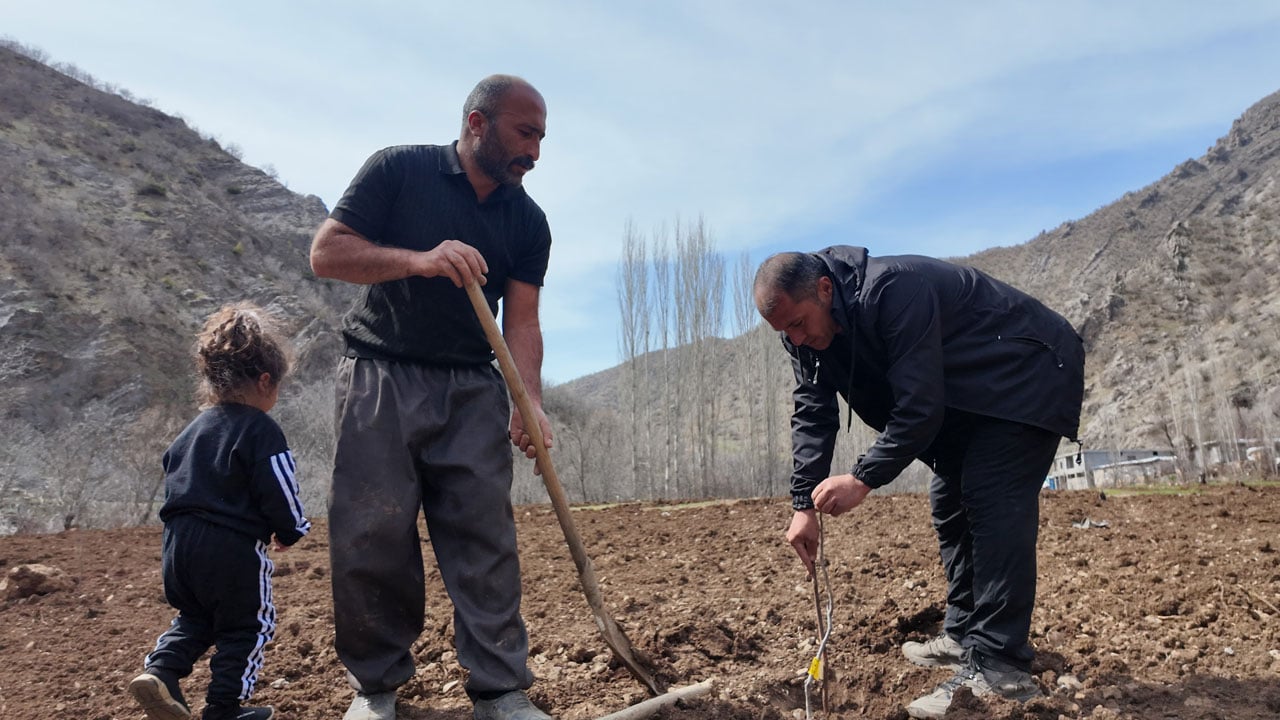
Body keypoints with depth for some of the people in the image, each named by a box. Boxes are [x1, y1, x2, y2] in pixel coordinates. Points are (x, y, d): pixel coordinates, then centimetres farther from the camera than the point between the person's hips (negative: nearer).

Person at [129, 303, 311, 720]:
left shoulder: (194, 428, 13)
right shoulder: (261, 430, -12)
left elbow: (174, 479, 20)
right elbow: (279, 492, -15)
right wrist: (290, 531, 3)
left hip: (179, 540, 7)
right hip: (234, 548, -7)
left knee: (195, 617, 27)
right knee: (246, 627, 10)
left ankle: (159, 669, 8)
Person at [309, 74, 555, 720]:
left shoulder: (528, 222, 7)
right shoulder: (398, 170, -2)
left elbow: (521, 321, 1)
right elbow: (326, 252, -7)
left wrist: (528, 400, -16)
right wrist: (417, 259, -23)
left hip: (471, 388, 3)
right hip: (379, 374, -2)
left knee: (486, 537, -4)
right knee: (372, 534, -2)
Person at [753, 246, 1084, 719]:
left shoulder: (893, 290, -35)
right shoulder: (805, 330, -8)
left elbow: (919, 407, -35)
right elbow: (812, 414, -8)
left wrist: (863, 478, -32)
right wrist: (805, 506, -14)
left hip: (1027, 372, -9)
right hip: (966, 392, 9)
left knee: (995, 503, -20)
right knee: (950, 503, 9)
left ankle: (997, 666, -20)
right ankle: (964, 635, 20)